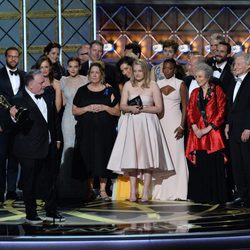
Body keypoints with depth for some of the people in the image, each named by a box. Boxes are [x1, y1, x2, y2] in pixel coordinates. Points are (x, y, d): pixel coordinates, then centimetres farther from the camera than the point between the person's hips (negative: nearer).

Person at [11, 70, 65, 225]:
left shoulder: (47, 97, 7)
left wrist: (55, 140, 17)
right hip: (30, 150, -6)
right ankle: (31, 215, 17)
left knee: (49, 181, 14)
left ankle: (51, 212, 25)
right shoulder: (20, 100, -14)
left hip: (49, 148, 6)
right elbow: (17, 126, -17)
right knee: (30, 183, 6)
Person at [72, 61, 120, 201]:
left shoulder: (109, 91, 7)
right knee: (88, 158, 0)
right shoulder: (82, 91, 8)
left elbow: (117, 112, 4)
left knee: (103, 158, -1)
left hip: (105, 131, 0)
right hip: (86, 131, 1)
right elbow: (75, 111, 5)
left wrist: (104, 108, -11)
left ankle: (103, 189, 3)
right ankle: (89, 188, 9)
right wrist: (88, 108, -10)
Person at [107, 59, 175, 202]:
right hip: (131, 124, 2)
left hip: (148, 123, -2)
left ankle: (146, 192, -4)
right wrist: (131, 108, -12)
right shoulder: (128, 85, 10)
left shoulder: (153, 86, 3)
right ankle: (133, 191, -2)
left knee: (147, 156, -6)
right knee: (131, 156, -4)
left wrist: (143, 109, -11)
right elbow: (122, 106, 8)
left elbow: (159, 108, -1)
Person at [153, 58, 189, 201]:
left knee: (176, 155, -6)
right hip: (160, 122, 3)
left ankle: (178, 192, -4)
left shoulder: (180, 84, 1)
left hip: (175, 122, -3)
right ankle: (162, 191, 5)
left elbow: (185, 106, -1)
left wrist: (182, 126, -10)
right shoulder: (158, 84, 11)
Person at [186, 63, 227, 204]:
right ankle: (200, 196, 7)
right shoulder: (195, 93, 15)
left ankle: (215, 196, 0)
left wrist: (208, 128, -11)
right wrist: (195, 128, -7)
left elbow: (221, 111, -4)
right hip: (197, 133, 4)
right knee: (199, 165, 1)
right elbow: (190, 112, 9)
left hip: (213, 132, -4)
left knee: (214, 165, -6)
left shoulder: (217, 90, 2)